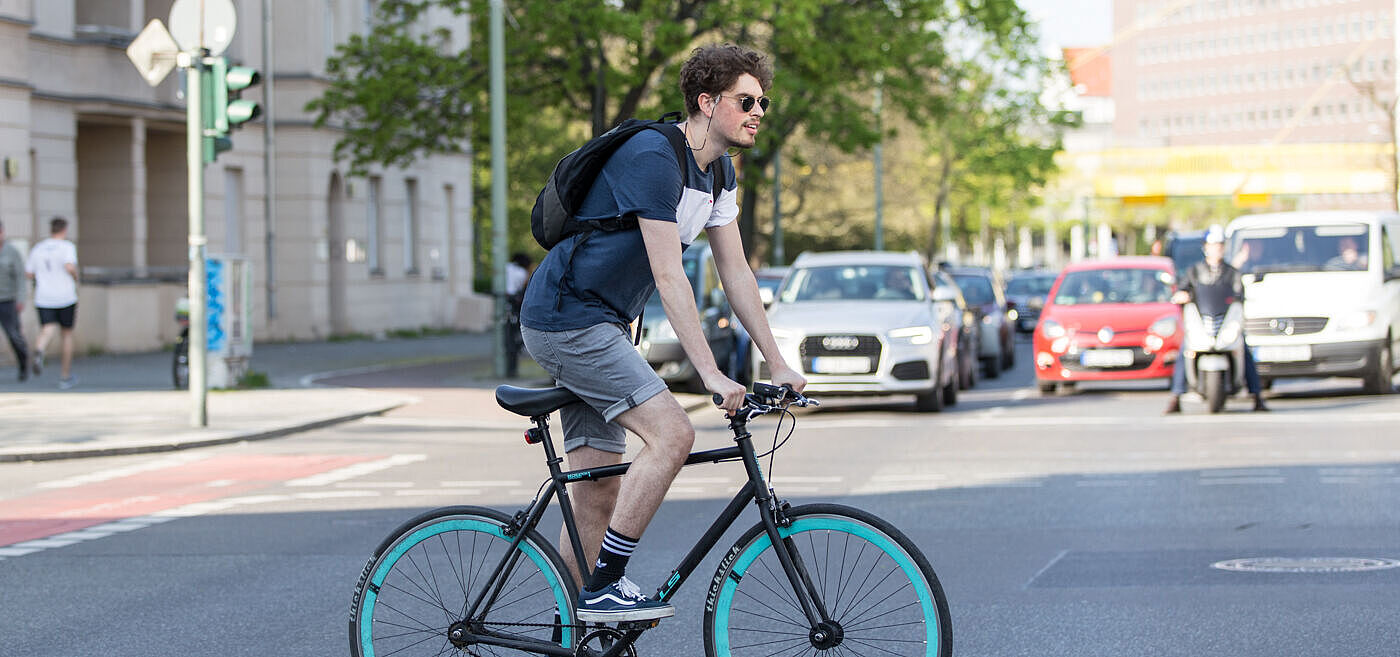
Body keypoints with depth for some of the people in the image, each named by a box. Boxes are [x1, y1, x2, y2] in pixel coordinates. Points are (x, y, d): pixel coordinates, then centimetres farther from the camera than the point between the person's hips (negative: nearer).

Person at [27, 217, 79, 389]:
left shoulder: (37, 249, 9)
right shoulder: (67, 247, -5)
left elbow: (30, 274, 12)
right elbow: (70, 267, -22)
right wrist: (76, 278, -1)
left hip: (43, 299, 2)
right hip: (65, 297, -2)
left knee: (47, 331, -10)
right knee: (67, 334, 15)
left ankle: (39, 352, -46)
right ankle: (65, 377, 21)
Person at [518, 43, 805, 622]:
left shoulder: (718, 172, 9)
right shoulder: (653, 157, -21)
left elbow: (735, 271, 12)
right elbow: (668, 276, -25)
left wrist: (778, 364, 6)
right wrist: (710, 373, -28)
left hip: (598, 326, 10)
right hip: (567, 320, -10)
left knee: (599, 492, 8)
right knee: (671, 434, -21)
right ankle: (604, 587, -15)